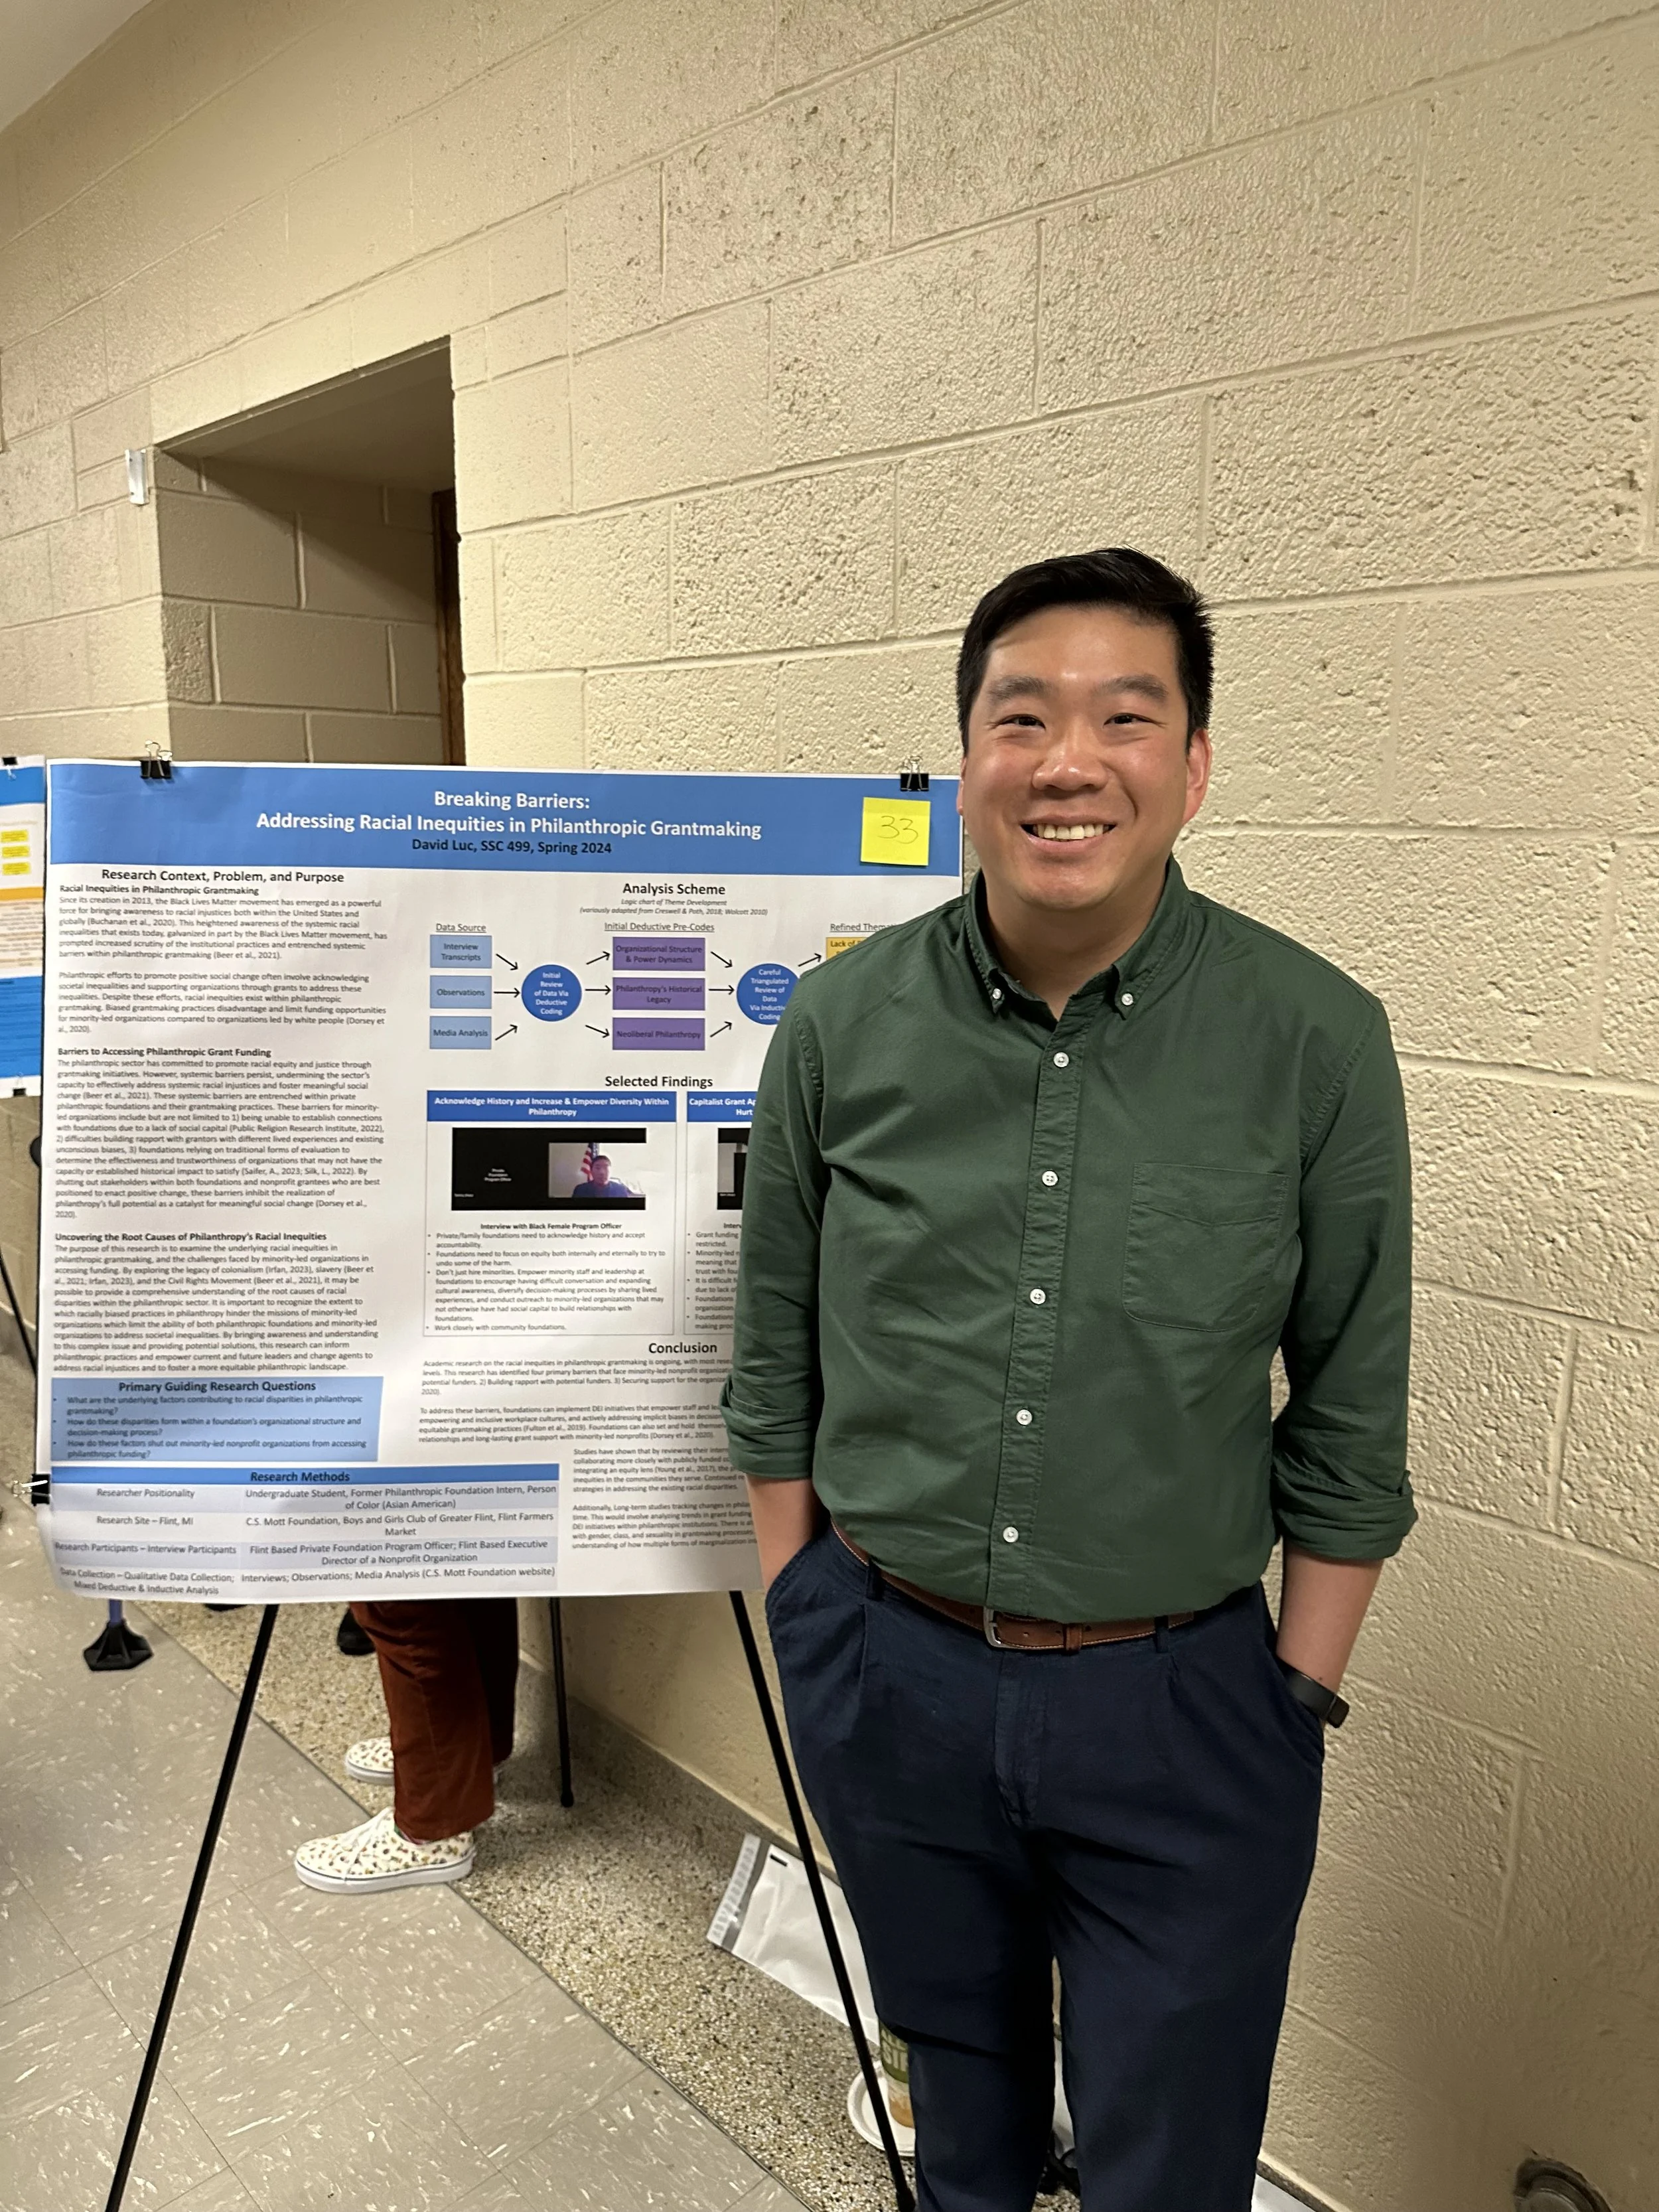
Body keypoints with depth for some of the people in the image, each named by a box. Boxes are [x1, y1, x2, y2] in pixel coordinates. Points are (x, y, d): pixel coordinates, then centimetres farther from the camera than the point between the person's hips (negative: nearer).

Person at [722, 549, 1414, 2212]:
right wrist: (803, 1614, 5)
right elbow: (774, 1360, 3)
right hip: (886, 1677, 2)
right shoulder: (843, 1024, -8)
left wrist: (1299, 1695, -1)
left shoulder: (1315, 1042, -13)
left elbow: (1349, 1416, -4)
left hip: (1180, 1704, -1)